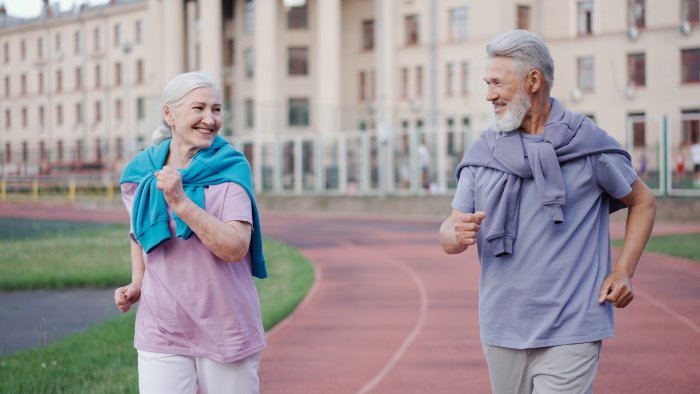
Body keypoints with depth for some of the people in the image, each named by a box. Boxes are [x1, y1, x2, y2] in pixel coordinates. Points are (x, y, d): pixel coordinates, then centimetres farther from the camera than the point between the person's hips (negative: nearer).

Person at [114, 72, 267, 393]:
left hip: (226, 329, -2)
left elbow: (236, 247, -21)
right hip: (161, 331, 2)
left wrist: (181, 202, -28)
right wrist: (136, 284, 4)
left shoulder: (230, 169, -9)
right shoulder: (138, 174, 1)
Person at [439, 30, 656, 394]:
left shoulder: (589, 144, -2)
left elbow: (642, 201, 10)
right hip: (502, 328, 4)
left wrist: (624, 271, -3)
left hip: (570, 332, -4)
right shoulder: (482, 152, 6)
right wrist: (458, 234, -20)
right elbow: (448, 234, 5)